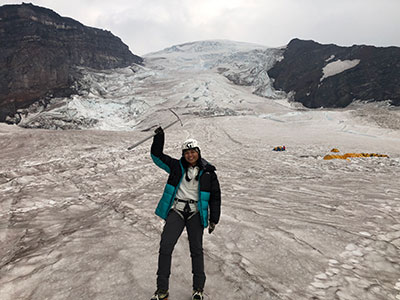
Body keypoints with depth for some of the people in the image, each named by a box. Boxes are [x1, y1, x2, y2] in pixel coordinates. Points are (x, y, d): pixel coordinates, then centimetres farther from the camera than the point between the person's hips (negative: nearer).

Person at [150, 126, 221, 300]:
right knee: (165, 247, -5)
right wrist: (159, 137, -8)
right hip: (176, 210, 1)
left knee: (196, 250, 4)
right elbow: (157, 156, 6)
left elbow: (215, 196, 6)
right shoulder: (177, 167, 5)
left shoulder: (208, 172, 2)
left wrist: (214, 219, 4)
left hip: (196, 213, -1)